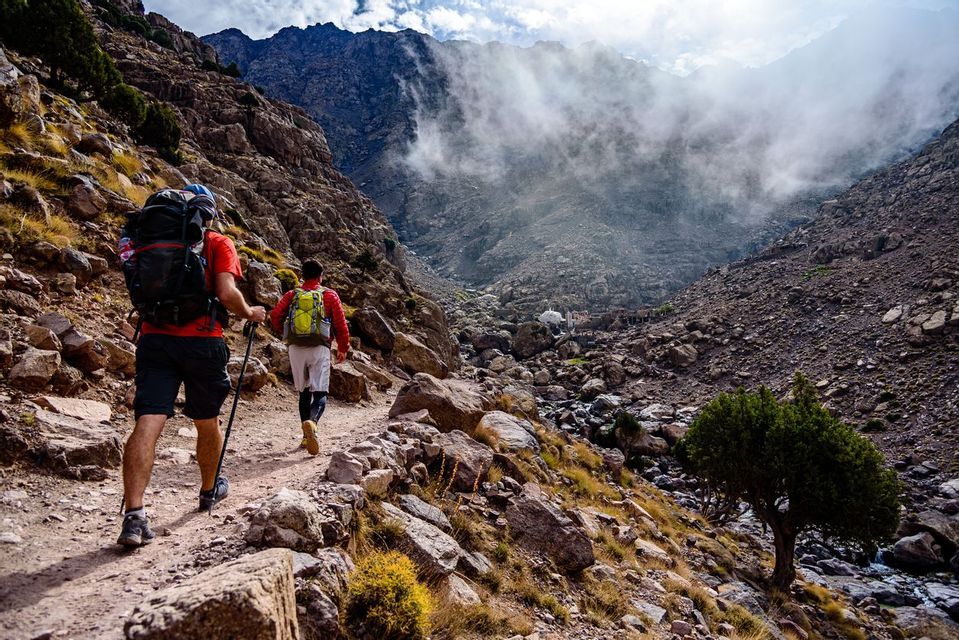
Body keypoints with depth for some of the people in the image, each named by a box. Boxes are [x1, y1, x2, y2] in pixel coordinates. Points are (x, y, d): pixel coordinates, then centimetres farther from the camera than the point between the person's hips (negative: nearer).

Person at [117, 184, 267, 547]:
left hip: (154, 338, 2)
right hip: (201, 341, -2)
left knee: (148, 423, -6)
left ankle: (134, 516, -18)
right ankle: (209, 490, 37)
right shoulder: (218, 244, 2)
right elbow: (227, 294, -12)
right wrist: (250, 314, 7)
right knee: (207, 422, 17)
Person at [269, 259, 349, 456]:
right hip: (319, 348, -3)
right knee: (320, 392, -5)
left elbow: (275, 316, -1)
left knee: (304, 391, 15)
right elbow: (341, 323, 2)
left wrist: (286, 333, 18)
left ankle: (307, 436, 16)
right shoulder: (330, 295, 5)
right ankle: (311, 422, -34)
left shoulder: (291, 295, 10)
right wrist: (343, 348, 13)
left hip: (296, 348, 3)